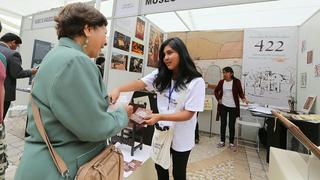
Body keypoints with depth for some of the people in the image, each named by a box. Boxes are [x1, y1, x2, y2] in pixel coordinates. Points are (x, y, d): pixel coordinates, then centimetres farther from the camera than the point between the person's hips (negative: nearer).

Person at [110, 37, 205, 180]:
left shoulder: (196, 81, -19)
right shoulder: (160, 75, -4)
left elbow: (188, 114, -21)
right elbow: (140, 83, -14)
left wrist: (160, 117, -31)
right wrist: (118, 89, -31)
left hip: (180, 136, -4)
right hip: (162, 131, 4)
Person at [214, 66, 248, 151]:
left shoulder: (237, 82, -6)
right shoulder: (221, 82, 0)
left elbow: (240, 92, 2)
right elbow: (216, 91, 14)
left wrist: (243, 98, -16)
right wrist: (218, 99, 4)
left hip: (233, 106, -2)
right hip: (223, 106, 2)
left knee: (231, 125, 6)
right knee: (223, 124, 10)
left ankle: (231, 143, 22)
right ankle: (222, 141, 24)